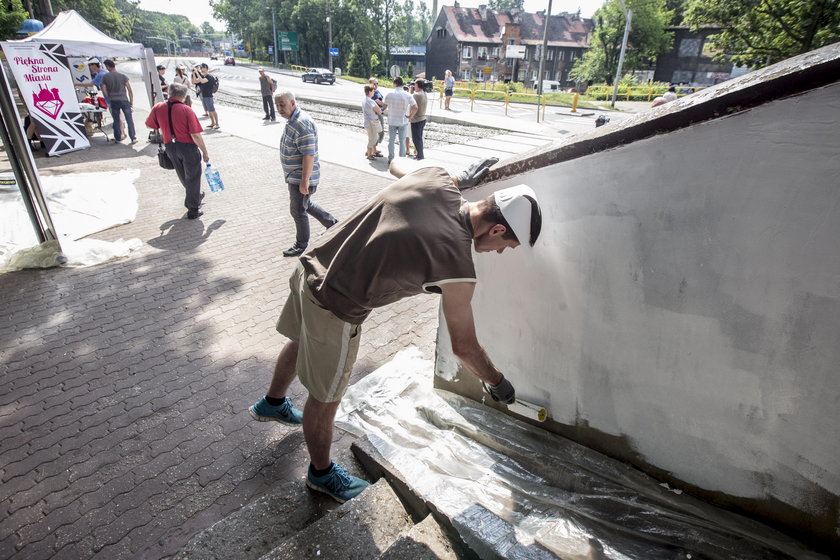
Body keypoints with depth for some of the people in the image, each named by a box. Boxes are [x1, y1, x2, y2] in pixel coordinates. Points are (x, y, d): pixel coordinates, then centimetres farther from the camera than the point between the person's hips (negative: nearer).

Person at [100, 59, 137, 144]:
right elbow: (129, 90, -4)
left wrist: (109, 99, 15)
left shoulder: (105, 77, 0)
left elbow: (104, 91, -1)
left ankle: (118, 138, 18)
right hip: (124, 100, -1)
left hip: (113, 101, 1)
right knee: (129, 120, -1)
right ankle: (133, 138, -7)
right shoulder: (123, 76, -1)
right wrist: (131, 101, 3)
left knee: (116, 120, 11)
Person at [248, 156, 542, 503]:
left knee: (301, 343, 34)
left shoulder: (434, 177, -8)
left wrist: (459, 181, 20)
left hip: (310, 268, 9)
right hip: (334, 310, -9)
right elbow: (463, 346, -12)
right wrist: (498, 383, 6)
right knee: (325, 399, 15)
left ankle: (272, 403, 65)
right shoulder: (458, 266, -24)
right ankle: (321, 472, 44)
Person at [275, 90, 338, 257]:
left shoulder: (302, 124, -24)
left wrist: (305, 181, -27)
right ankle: (332, 224, 37)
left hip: (300, 178, -10)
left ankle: (301, 246, 21)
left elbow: (309, 155, -28)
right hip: (294, 176, 10)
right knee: (306, 205, 24)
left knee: (298, 210, 3)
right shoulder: (292, 120, 9)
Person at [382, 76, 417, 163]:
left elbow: (385, 106, 2)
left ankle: (391, 159, 17)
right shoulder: (407, 95, -9)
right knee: (402, 141, 9)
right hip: (403, 121, 0)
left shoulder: (389, 94, -9)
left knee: (391, 140, 13)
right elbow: (415, 107, -13)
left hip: (392, 121, 0)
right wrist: (410, 116, -1)